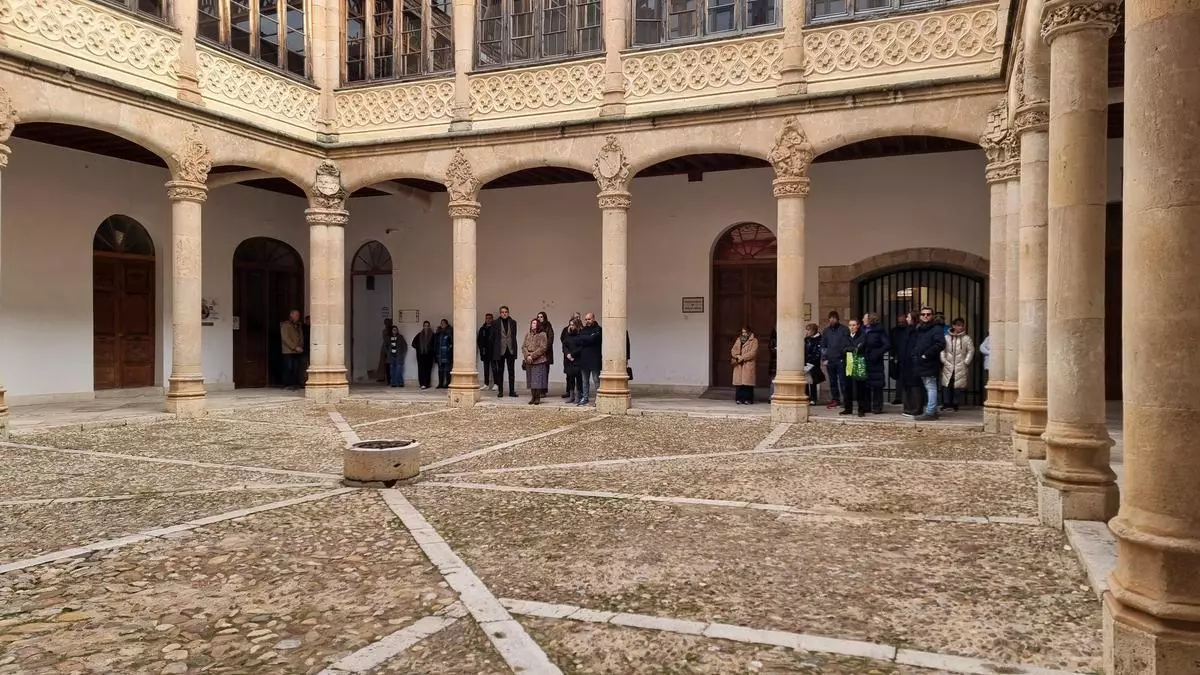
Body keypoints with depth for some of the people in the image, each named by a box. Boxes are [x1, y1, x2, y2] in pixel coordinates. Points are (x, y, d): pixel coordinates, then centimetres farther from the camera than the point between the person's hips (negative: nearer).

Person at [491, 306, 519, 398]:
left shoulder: (513, 322, 6)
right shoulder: (496, 323, -1)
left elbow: (514, 336, 8)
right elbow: (493, 337, 1)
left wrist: (514, 349, 2)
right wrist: (493, 351, -3)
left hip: (510, 350, 2)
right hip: (500, 350, -2)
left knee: (511, 371, 4)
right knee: (500, 371, 4)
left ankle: (512, 391, 9)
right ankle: (500, 391, 10)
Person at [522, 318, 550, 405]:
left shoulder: (542, 335, -3)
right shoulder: (528, 335, 14)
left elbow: (543, 348, -11)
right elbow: (523, 346, 8)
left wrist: (532, 356, -15)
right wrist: (527, 356, -9)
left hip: (539, 361, -5)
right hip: (529, 361, 5)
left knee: (538, 380, -4)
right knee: (531, 380, 6)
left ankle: (538, 398, 2)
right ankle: (533, 397, 13)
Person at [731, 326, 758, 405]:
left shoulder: (754, 341, 2)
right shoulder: (738, 340, 18)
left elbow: (753, 352, -9)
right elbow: (733, 350, 11)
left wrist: (743, 357, -13)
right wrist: (737, 356, -9)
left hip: (749, 364, -4)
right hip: (738, 365, 4)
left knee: (747, 381, -9)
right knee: (738, 381, -1)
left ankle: (748, 399, -5)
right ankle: (739, 399, 4)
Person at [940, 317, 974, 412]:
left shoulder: (966, 338, 3)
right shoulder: (947, 338, 7)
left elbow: (971, 351, 3)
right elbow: (942, 350, 5)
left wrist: (966, 362, -4)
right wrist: (943, 360, -4)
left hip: (960, 367, -1)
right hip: (948, 366, 1)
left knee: (957, 386, -1)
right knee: (947, 386, -2)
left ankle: (955, 404, 8)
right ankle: (947, 403, 4)